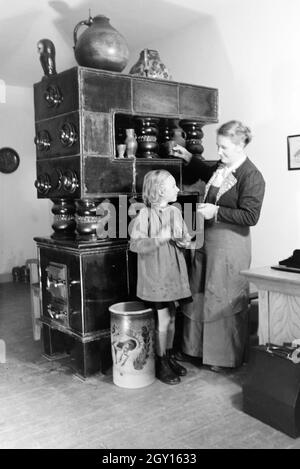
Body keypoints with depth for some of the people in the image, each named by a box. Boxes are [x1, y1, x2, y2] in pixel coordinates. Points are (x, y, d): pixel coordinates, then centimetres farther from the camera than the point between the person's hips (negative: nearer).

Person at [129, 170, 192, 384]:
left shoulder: (175, 212, 7)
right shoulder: (145, 215, -12)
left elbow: (185, 238, 17)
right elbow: (136, 244, -20)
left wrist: (183, 241, -6)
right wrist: (160, 239, -28)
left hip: (174, 271, 6)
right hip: (155, 273, -6)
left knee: (172, 318, 15)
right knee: (163, 319, 0)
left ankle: (170, 356, 32)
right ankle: (161, 364, 16)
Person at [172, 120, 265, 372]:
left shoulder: (251, 176, -15)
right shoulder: (222, 167, 8)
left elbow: (250, 216, -20)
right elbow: (208, 173, 32)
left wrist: (216, 211, -22)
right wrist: (188, 158, 22)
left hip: (230, 243, -8)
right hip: (208, 238, 8)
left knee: (225, 301, 3)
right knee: (198, 295, 15)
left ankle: (227, 358, 22)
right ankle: (195, 349, 32)